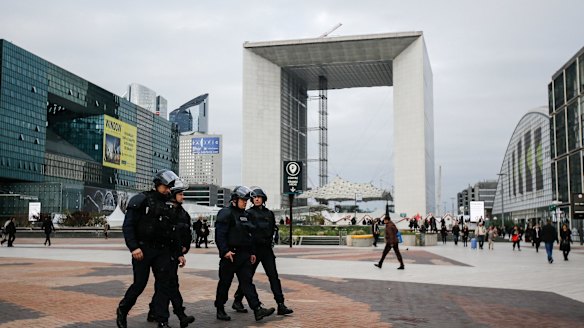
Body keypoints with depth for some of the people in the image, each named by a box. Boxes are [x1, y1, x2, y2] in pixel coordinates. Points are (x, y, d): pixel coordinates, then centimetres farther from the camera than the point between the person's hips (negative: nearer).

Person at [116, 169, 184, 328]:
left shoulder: (167, 206, 15)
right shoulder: (141, 200, -5)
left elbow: (171, 233, 19)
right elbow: (128, 226, -12)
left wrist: (178, 254, 13)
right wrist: (133, 247, -23)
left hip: (162, 251, 6)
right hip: (143, 250, -6)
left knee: (164, 284, -1)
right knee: (139, 284, 0)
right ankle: (122, 311, 25)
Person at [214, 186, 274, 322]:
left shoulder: (245, 215, 17)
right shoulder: (226, 213, -9)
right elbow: (219, 234, -16)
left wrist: (252, 252, 18)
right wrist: (225, 251, -23)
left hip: (244, 255, 7)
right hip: (230, 255, -7)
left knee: (247, 282, 1)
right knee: (224, 283, 4)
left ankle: (258, 310, -7)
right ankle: (220, 310, 17)